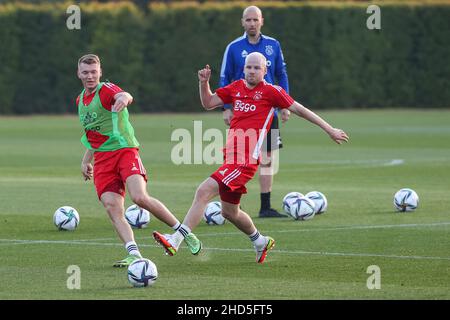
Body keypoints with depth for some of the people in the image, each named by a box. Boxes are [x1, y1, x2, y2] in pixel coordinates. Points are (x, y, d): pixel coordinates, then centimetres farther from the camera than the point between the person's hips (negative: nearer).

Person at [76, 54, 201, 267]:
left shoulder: (106, 90, -5)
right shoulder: (80, 100, 19)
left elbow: (125, 96, -31)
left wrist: (124, 98, -54)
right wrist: (86, 160, 31)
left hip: (124, 150, -6)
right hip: (102, 160, 6)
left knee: (140, 197, -24)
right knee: (112, 208, -14)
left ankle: (184, 232, -8)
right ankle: (134, 255, -21)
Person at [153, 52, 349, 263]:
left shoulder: (271, 91, -1)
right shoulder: (236, 88, 15)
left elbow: (299, 110, 6)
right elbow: (208, 103, 24)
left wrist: (329, 130, 10)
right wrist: (204, 83, 6)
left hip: (246, 159, -8)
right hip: (231, 157, 8)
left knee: (204, 192, -20)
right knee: (229, 212, 19)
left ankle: (175, 240, -24)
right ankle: (260, 241, 45)